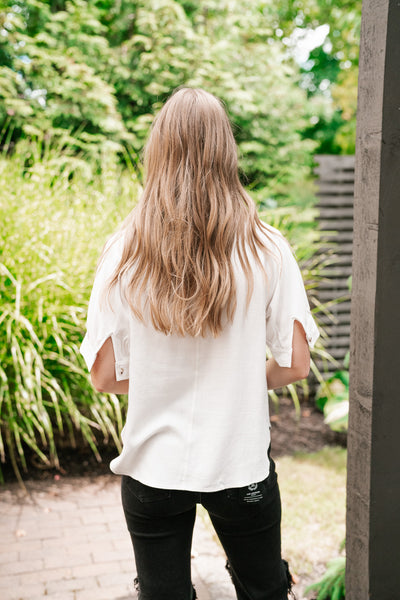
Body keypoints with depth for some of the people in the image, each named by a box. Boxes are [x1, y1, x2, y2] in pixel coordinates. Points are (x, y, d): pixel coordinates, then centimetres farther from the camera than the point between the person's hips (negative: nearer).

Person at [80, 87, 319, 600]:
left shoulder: (123, 252, -11)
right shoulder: (266, 249, -11)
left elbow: (104, 376, -7)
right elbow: (295, 365, -8)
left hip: (152, 467, 1)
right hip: (241, 464, 0)